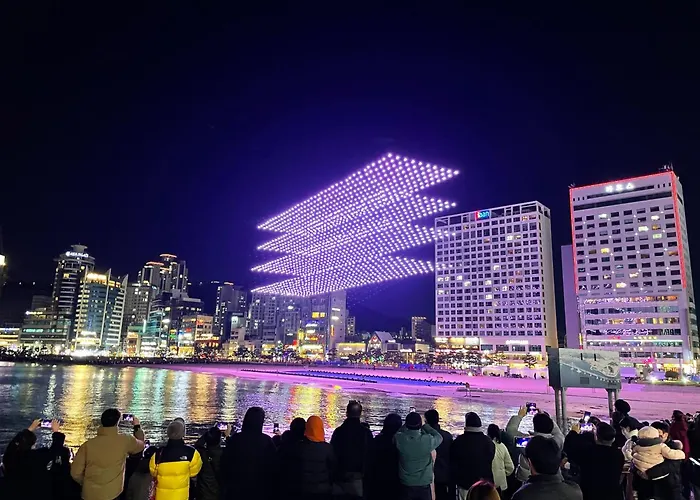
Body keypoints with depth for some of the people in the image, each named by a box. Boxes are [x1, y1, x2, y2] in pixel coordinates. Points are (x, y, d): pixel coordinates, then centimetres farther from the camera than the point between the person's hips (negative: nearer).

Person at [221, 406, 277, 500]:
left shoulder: (234, 439, -9)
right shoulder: (267, 441, -11)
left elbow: (225, 463, -2)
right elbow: (273, 466, -5)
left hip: (236, 489, 1)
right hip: (260, 490, -1)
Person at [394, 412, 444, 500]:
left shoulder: (400, 439, -17)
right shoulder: (428, 440, -19)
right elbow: (439, 437, 2)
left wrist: (407, 425, 7)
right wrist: (426, 427, 9)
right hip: (424, 486, -1)